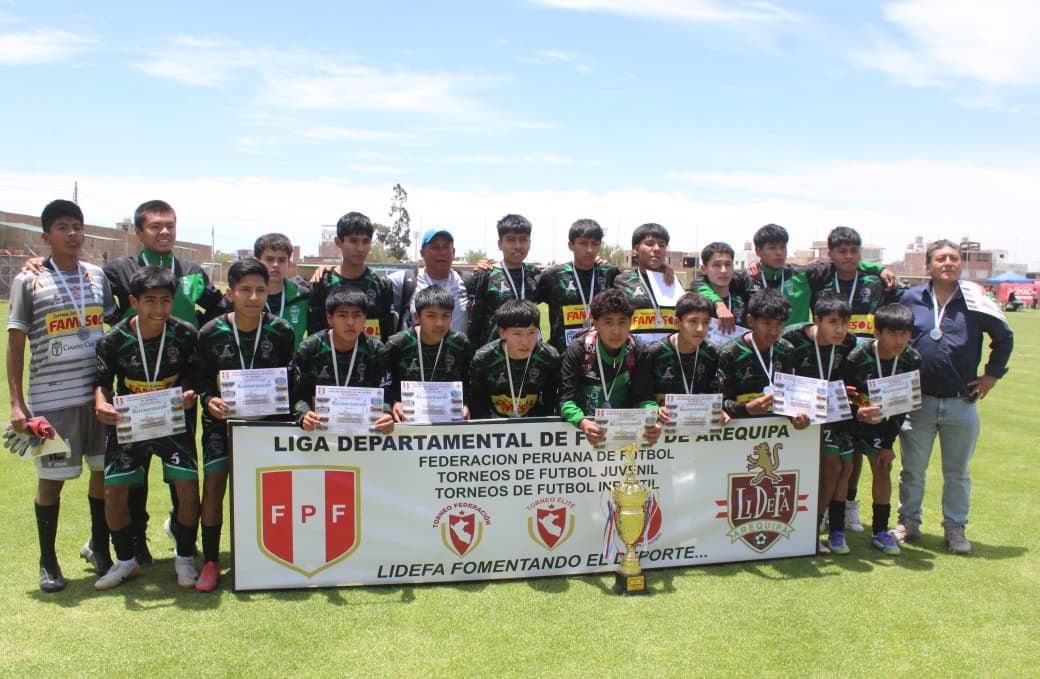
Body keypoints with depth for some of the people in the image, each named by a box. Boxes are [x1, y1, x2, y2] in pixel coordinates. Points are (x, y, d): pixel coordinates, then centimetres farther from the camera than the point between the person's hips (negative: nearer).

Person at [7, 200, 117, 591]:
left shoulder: (97, 277, 9)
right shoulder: (28, 282, -1)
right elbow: (15, 344, -1)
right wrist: (16, 403, -6)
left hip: (99, 393, 3)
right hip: (51, 398, -3)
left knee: (105, 471, 8)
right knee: (51, 479, 5)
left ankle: (100, 549, 26)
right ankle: (48, 561, 21)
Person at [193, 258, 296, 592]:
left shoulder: (282, 331, -4)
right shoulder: (211, 333, -6)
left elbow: (290, 379, 2)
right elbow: (201, 377, 0)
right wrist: (209, 399, -19)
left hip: (268, 420, 1)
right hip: (223, 418, 0)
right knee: (214, 483, -9)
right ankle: (210, 561, 6)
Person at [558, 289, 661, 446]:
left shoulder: (639, 352, -4)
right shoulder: (578, 350, -12)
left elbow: (645, 398, -5)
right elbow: (567, 398, -16)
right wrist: (583, 423, -38)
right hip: (586, 422, -1)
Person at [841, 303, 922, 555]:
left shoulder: (912, 360, -15)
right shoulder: (856, 357, -29)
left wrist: (888, 443, -7)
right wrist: (858, 413, -44)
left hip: (880, 421, 4)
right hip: (848, 420, -4)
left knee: (883, 469, 2)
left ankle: (880, 531, 14)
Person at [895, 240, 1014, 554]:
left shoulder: (974, 302, -1)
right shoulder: (911, 298, 0)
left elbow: (1004, 338, 13)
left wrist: (992, 374, 6)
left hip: (961, 404, 0)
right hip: (918, 401, 0)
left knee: (958, 472, 11)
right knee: (912, 469, 10)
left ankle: (955, 528, 23)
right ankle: (908, 522, 24)